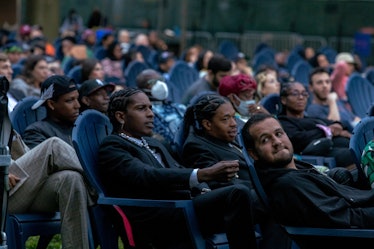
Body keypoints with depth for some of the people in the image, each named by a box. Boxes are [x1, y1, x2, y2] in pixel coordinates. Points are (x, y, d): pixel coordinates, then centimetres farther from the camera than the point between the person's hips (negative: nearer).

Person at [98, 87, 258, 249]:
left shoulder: (153, 144, 29)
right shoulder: (111, 147, 0)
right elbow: (146, 176, -16)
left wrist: (203, 190, -3)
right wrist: (204, 175, -26)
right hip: (155, 223, -9)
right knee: (238, 194, -24)